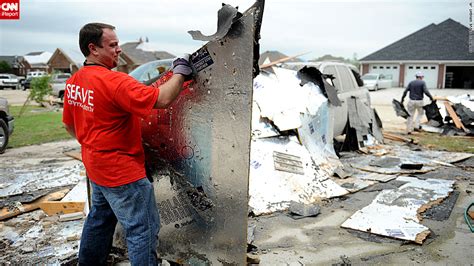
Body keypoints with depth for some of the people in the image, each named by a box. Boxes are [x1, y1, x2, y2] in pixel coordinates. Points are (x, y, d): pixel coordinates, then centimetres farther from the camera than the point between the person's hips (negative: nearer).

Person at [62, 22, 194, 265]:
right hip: (122, 172, -10)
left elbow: (69, 125, 14)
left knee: (100, 218, 28)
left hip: (96, 166, 10)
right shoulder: (113, 81, -25)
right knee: (143, 230, 2)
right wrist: (179, 72, -15)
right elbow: (162, 99, -30)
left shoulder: (73, 82, 3)